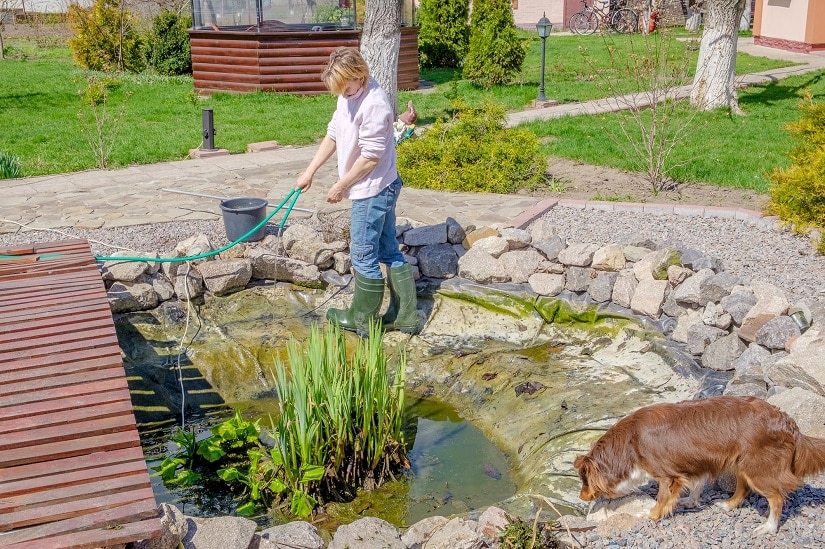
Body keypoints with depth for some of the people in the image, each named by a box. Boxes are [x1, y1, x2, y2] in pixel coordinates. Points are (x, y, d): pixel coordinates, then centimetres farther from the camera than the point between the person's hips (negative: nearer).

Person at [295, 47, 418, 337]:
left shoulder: (374, 104, -24)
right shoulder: (348, 97, 6)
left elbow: (371, 156, -23)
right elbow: (333, 134, 14)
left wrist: (340, 186, -13)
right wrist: (310, 171, 11)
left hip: (372, 191, -10)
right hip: (382, 189, 10)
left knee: (363, 256, 3)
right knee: (389, 251, 14)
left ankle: (363, 320, 19)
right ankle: (404, 316, 23)